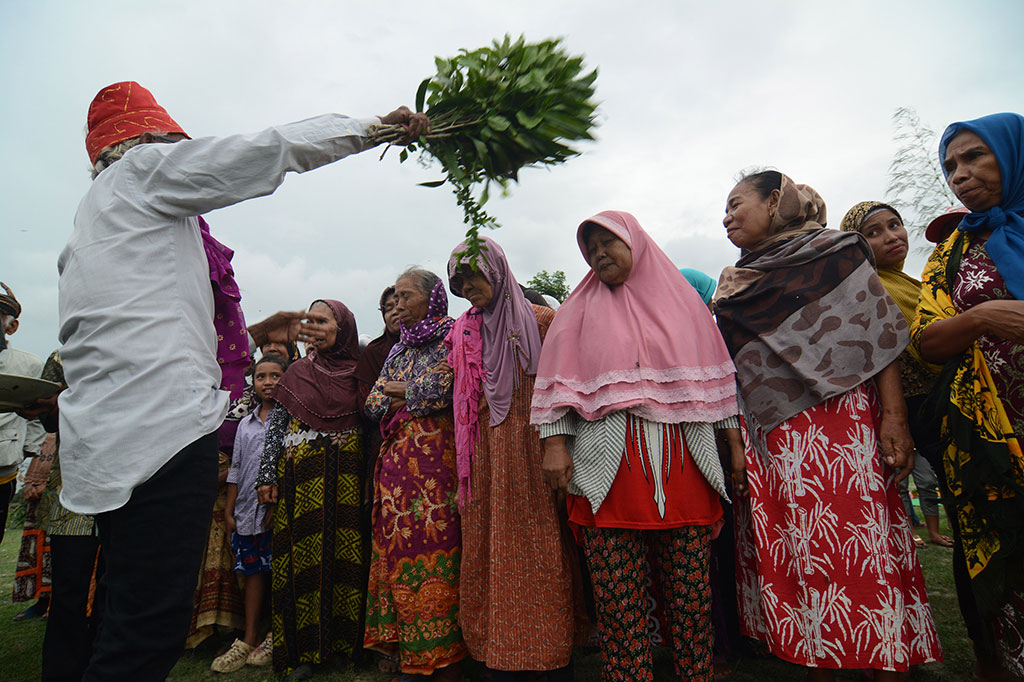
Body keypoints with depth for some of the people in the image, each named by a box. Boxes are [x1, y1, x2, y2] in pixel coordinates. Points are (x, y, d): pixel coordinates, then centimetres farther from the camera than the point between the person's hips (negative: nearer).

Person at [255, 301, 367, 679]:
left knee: (345, 553, 3)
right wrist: (268, 475, -1)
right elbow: (276, 424, 6)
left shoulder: (359, 372, 5)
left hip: (346, 477, 0)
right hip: (302, 475, 0)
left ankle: (345, 639, 18)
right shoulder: (297, 372, 8)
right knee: (304, 555, 3)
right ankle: (304, 649, 15)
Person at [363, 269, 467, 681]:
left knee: (435, 555, -5)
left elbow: (438, 392, -15)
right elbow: (372, 404, 15)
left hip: (434, 461, -7)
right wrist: (414, 398, -3)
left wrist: (398, 391, 0)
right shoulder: (399, 350, 21)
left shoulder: (451, 339, 0)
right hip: (395, 463, 7)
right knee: (399, 552, 7)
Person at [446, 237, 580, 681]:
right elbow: (462, 406, 16)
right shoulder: (463, 333, 13)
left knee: (540, 554, 0)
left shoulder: (541, 320, 1)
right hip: (487, 461, 4)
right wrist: (463, 473, 11)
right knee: (493, 558, 6)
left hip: (532, 453, -3)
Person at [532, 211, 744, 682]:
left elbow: (716, 374, 14)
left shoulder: (680, 297, 15)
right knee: (617, 596, -1)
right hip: (610, 466, -1)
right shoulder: (583, 307, 12)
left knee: (691, 590, 5)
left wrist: (735, 440, 9)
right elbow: (560, 379, 5)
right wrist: (555, 442, -6)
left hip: (684, 462, 2)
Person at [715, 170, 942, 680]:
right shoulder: (733, 286, 17)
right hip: (768, 443, 5)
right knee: (789, 560, 6)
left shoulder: (833, 254, 3)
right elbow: (725, 369, 17)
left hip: (838, 425, -4)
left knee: (857, 552, -5)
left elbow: (881, 335, -4)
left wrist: (894, 421, -14)